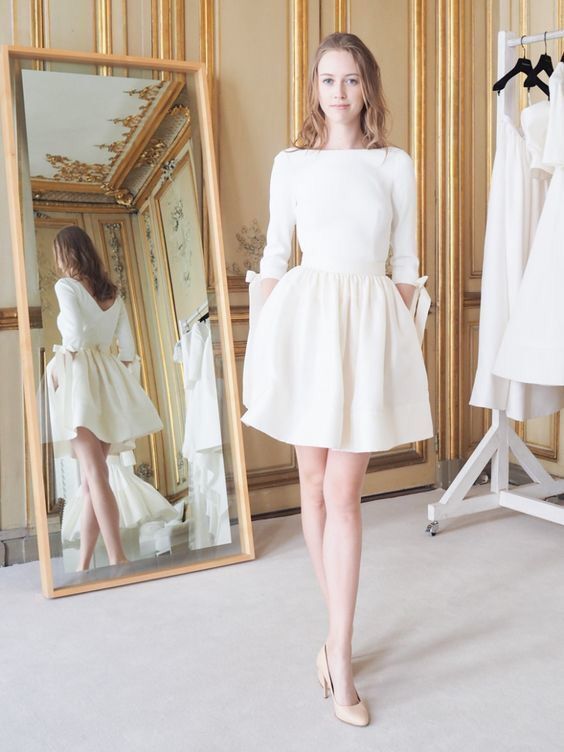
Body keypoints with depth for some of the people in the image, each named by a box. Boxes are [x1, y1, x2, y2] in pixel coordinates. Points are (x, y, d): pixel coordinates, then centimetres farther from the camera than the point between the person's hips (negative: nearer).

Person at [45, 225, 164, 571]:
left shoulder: (66, 285, -1)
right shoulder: (113, 293, 16)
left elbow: (76, 332, -17)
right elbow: (128, 347, 12)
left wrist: (63, 366, -5)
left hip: (79, 374, -6)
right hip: (107, 378, 6)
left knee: (94, 474, -13)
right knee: (91, 478, 9)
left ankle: (118, 559, -20)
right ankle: (84, 564, 12)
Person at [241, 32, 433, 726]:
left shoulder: (395, 166, 6)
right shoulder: (291, 164, 8)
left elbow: (405, 265, 8)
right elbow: (274, 255, 10)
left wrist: (402, 342, 4)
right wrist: (261, 337, 4)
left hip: (369, 322, -1)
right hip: (304, 317, 1)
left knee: (343, 492, -4)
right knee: (313, 483, 7)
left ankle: (338, 653, 7)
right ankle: (339, 632, 26)